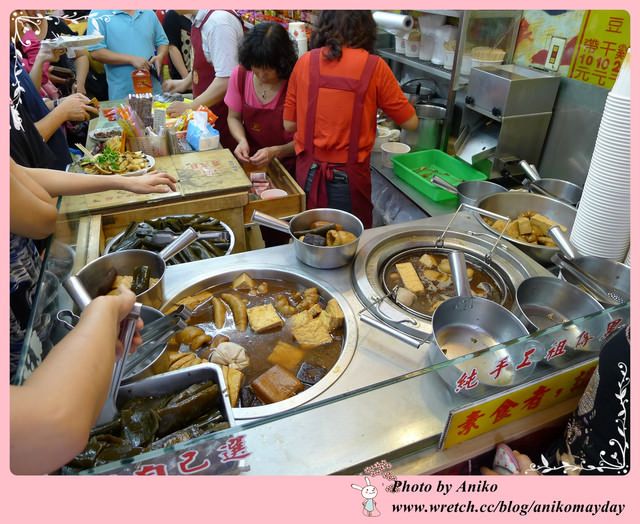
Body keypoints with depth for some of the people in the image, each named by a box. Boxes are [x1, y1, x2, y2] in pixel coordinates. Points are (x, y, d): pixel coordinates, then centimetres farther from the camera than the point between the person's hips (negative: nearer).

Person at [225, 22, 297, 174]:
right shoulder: (240, 75, -1)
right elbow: (233, 117, 11)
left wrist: (276, 152, -24)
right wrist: (242, 141, -10)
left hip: (287, 166, -3)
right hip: (250, 162, 3)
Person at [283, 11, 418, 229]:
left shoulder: (305, 61, -1)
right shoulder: (374, 66, -8)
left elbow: (289, 124, 5)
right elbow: (410, 122, 0)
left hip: (307, 173, 3)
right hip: (348, 178, -3)